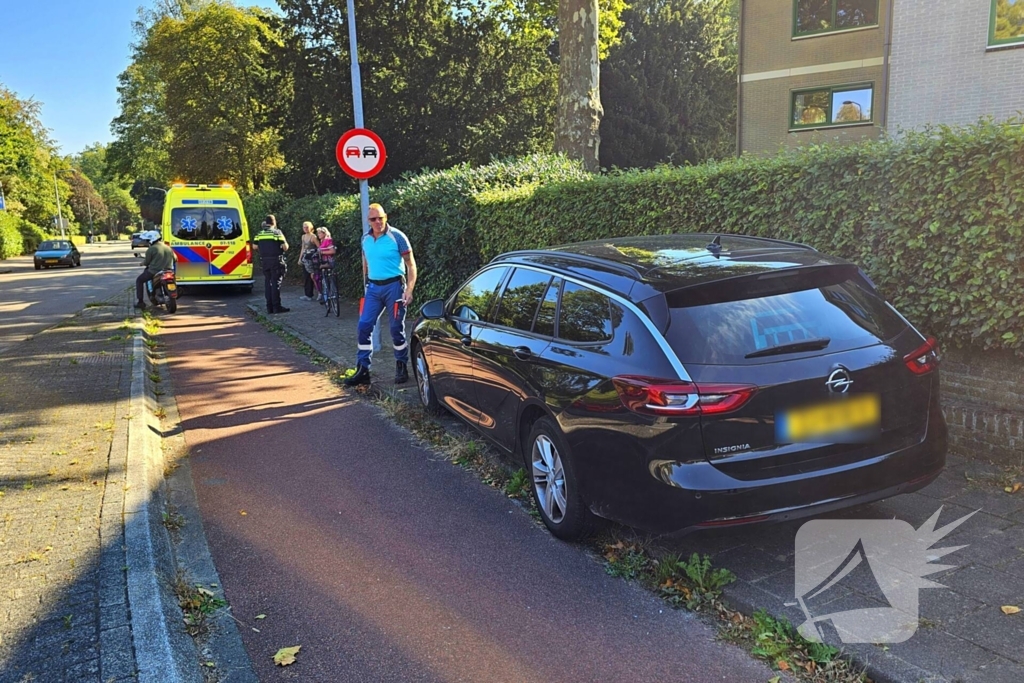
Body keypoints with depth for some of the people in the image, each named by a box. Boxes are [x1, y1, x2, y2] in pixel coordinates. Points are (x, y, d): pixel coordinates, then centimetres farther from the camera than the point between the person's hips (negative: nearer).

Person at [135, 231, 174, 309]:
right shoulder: (168, 248, 8)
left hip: (154, 272, -6)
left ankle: (141, 302, 10)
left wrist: (142, 263, 18)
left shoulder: (151, 249, -11)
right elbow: (174, 259, 16)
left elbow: (146, 262, -5)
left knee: (139, 280, 16)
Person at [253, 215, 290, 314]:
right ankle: (276, 306, -5)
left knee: (267, 282, 10)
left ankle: (269, 307, 11)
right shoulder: (277, 232, -7)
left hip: (265, 261, 5)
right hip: (276, 260, -5)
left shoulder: (260, 233, 7)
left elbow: (255, 246, 6)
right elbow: (285, 247, -11)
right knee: (276, 283, -3)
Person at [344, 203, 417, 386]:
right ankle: (362, 370, 6)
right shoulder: (365, 239, 6)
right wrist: (366, 285, 21)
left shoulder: (397, 236, -9)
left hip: (394, 286, -5)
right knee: (364, 326, -1)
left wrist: (409, 290, -16)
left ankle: (402, 368, 18)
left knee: (397, 329, 2)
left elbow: (411, 265, -8)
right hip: (373, 288, 5)